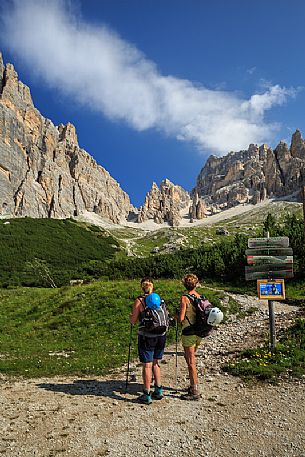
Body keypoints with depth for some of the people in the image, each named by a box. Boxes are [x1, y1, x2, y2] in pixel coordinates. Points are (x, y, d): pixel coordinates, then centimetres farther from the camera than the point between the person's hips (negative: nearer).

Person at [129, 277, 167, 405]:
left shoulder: (139, 301, -9)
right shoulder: (159, 298, 2)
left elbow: (133, 321, -5)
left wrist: (130, 316, 15)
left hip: (146, 336, -4)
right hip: (161, 335, 5)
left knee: (147, 365, 6)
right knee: (155, 363, 21)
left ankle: (147, 395, 14)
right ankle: (159, 390, 27)